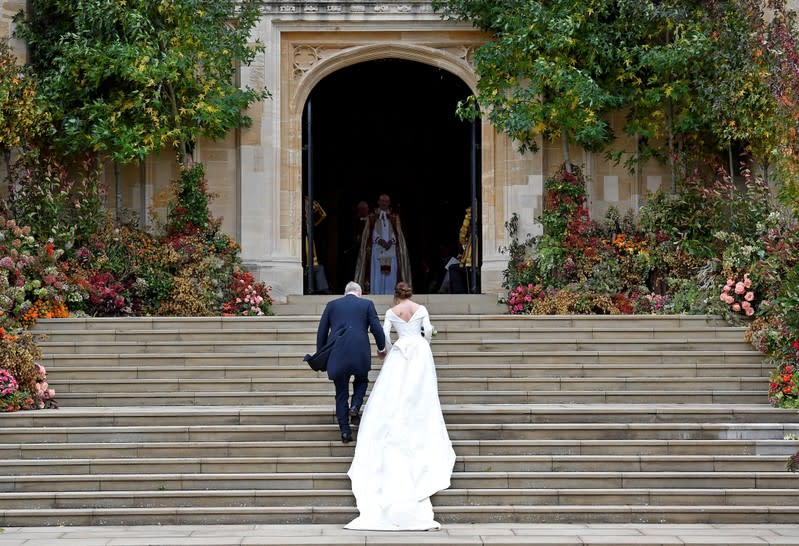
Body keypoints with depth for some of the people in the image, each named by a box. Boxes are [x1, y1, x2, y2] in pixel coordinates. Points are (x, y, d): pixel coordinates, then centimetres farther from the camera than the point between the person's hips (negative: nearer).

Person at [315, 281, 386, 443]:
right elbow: (376, 328, 2)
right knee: (361, 381, 27)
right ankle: (355, 406, 2)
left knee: (341, 393, 10)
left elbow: (322, 331, 10)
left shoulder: (332, 305, 12)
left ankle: (345, 431, 5)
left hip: (337, 354, 1)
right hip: (360, 354, -1)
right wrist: (381, 348, 17)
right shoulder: (367, 304, 7)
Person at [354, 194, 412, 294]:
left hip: (391, 249, 1)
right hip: (376, 249, -1)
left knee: (390, 274, -5)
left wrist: (391, 241, -15)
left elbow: (397, 233, 4)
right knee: (376, 274, -7)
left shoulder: (394, 217, 13)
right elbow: (370, 233, 1)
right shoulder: (372, 216, 9)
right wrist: (379, 241, -16)